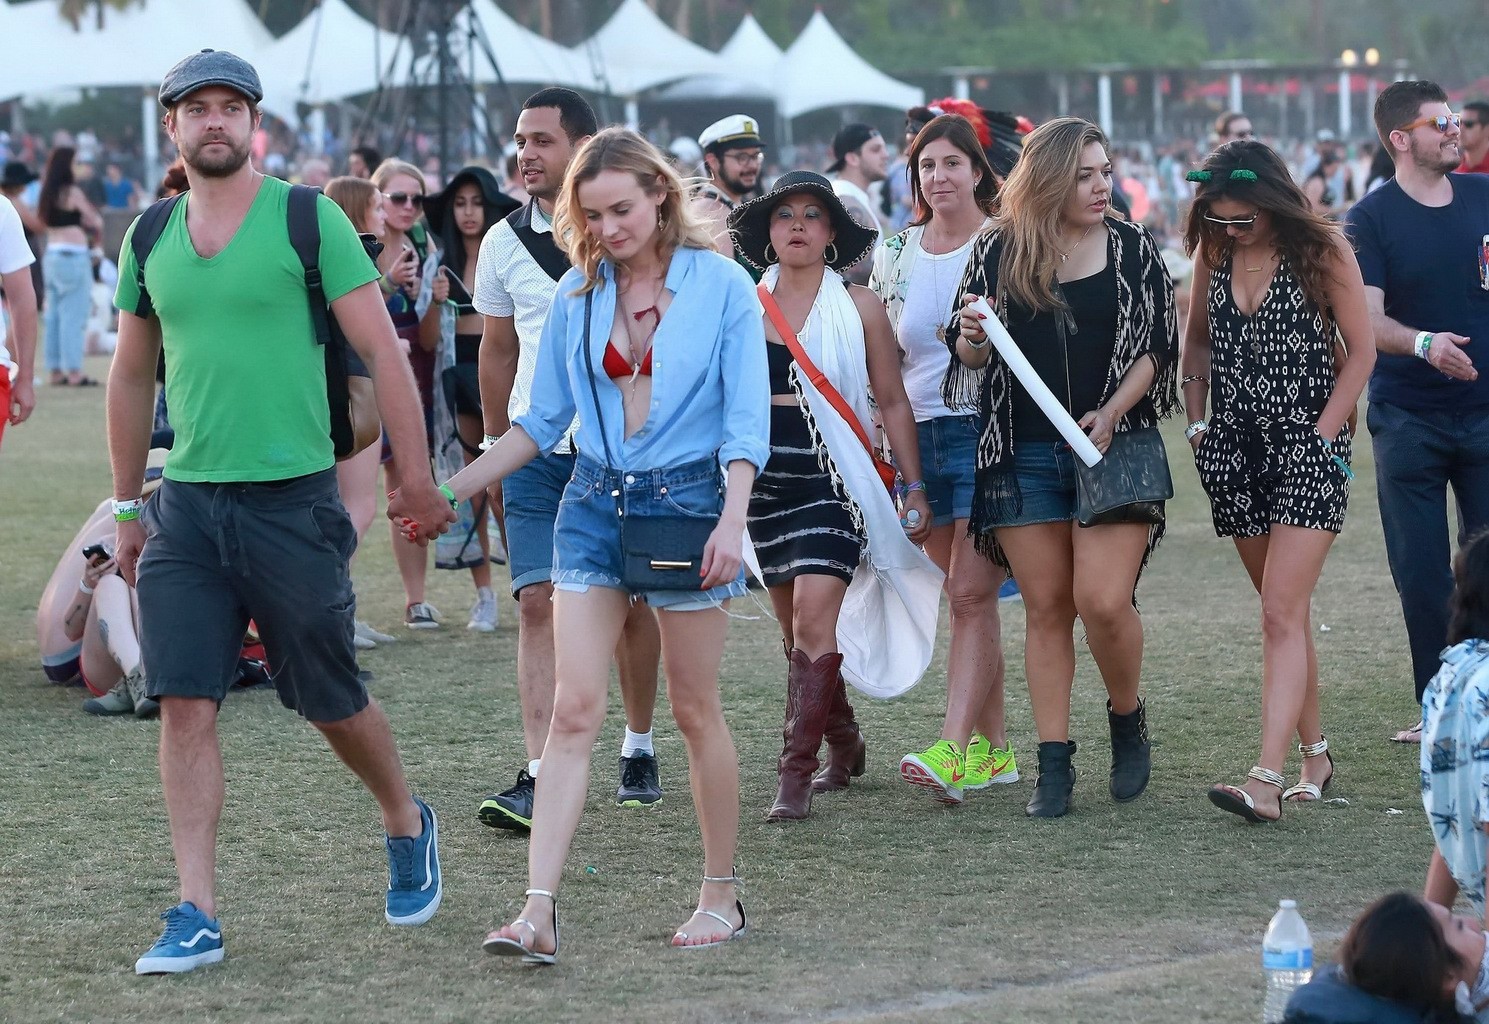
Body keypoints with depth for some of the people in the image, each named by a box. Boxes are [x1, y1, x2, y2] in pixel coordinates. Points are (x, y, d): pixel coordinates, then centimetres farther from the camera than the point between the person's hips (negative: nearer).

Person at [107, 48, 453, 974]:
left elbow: (381, 350, -5)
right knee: (185, 705, -4)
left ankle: (407, 825, 35)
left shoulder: (308, 219, -5)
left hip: (292, 499, -4)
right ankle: (198, 915, -1)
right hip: (186, 506, 4)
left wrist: (417, 478, -8)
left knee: (332, 702, 8)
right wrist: (127, 508, 19)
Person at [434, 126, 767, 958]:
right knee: (575, 709, -6)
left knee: (697, 711, 5)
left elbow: (747, 421, -6)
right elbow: (543, 419, 14)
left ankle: (722, 897, 19)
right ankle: (539, 912, -13)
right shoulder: (577, 295, 6)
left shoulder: (722, 286, -5)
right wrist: (456, 488, 7)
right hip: (596, 502, 3)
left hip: (686, 497, -3)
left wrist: (731, 521, -19)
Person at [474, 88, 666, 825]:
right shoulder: (505, 242, 4)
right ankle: (539, 777, -14)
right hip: (537, 451, 2)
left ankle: (638, 747, 28)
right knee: (538, 602, -9)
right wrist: (494, 446, 18)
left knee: (631, 603, 9)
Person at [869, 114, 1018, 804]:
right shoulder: (895, 254, 11)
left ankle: (953, 750, -19)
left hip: (988, 432, -5)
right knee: (964, 596, 9)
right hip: (921, 435, 5)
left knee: (971, 592, -12)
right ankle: (993, 747, 15)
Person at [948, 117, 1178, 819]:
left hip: (1112, 447, -1)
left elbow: (1158, 346, 2)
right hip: (1022, 455, 1)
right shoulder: (998, 251, 4)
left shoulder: (1134, 249, 3)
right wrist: (972, 338, -14)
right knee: (1046, 609, 3)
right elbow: (969, 358, 10)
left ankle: (1127, 717, 14)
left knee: (1103, 600, -13)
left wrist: (1112, 413, -12)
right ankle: (1053, 763, 8)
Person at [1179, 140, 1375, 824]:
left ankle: (1267, 780, -23)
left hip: (1307, 444, -5)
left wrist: (1323, 434, -10)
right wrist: (1196, 422, 8)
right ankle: (1314, 755, 22)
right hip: (1235, 449, 5)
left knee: (1281, 612, -15)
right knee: (1284, 610, 11)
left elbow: (1361, 351, -4)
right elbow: (1198, 340, 18)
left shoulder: (1322, 250, -8)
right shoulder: (1212, 250, 5)